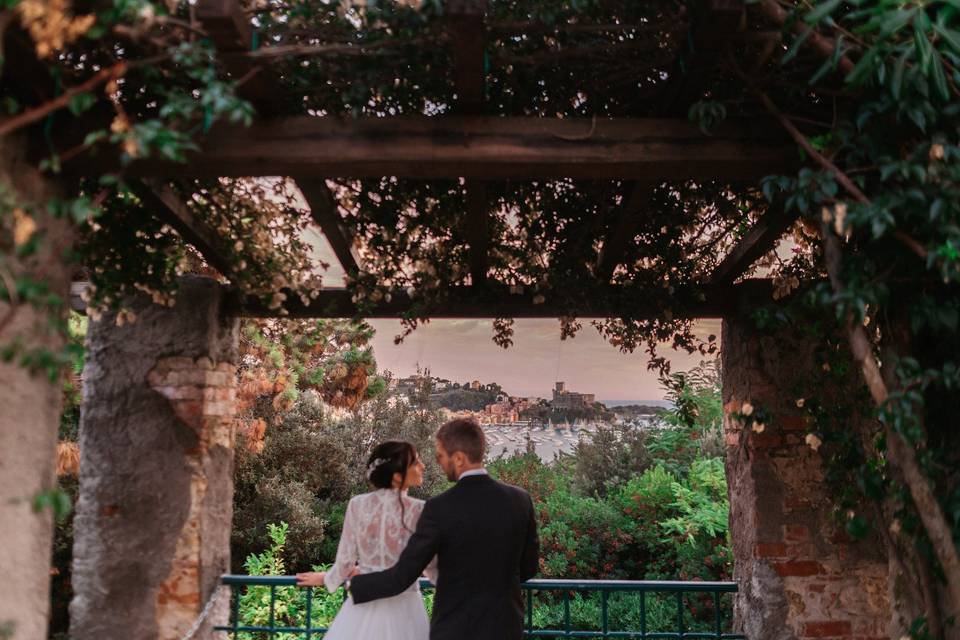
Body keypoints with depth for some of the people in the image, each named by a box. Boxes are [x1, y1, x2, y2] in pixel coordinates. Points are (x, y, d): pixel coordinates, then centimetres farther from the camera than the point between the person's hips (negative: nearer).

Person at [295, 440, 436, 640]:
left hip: (364, 606, 2)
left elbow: (345, 562, 0)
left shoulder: (357, 505, -5)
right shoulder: (418, 510, -12)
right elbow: (432, 566, -3)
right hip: (402, 608, -2)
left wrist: (324, 578, 22)